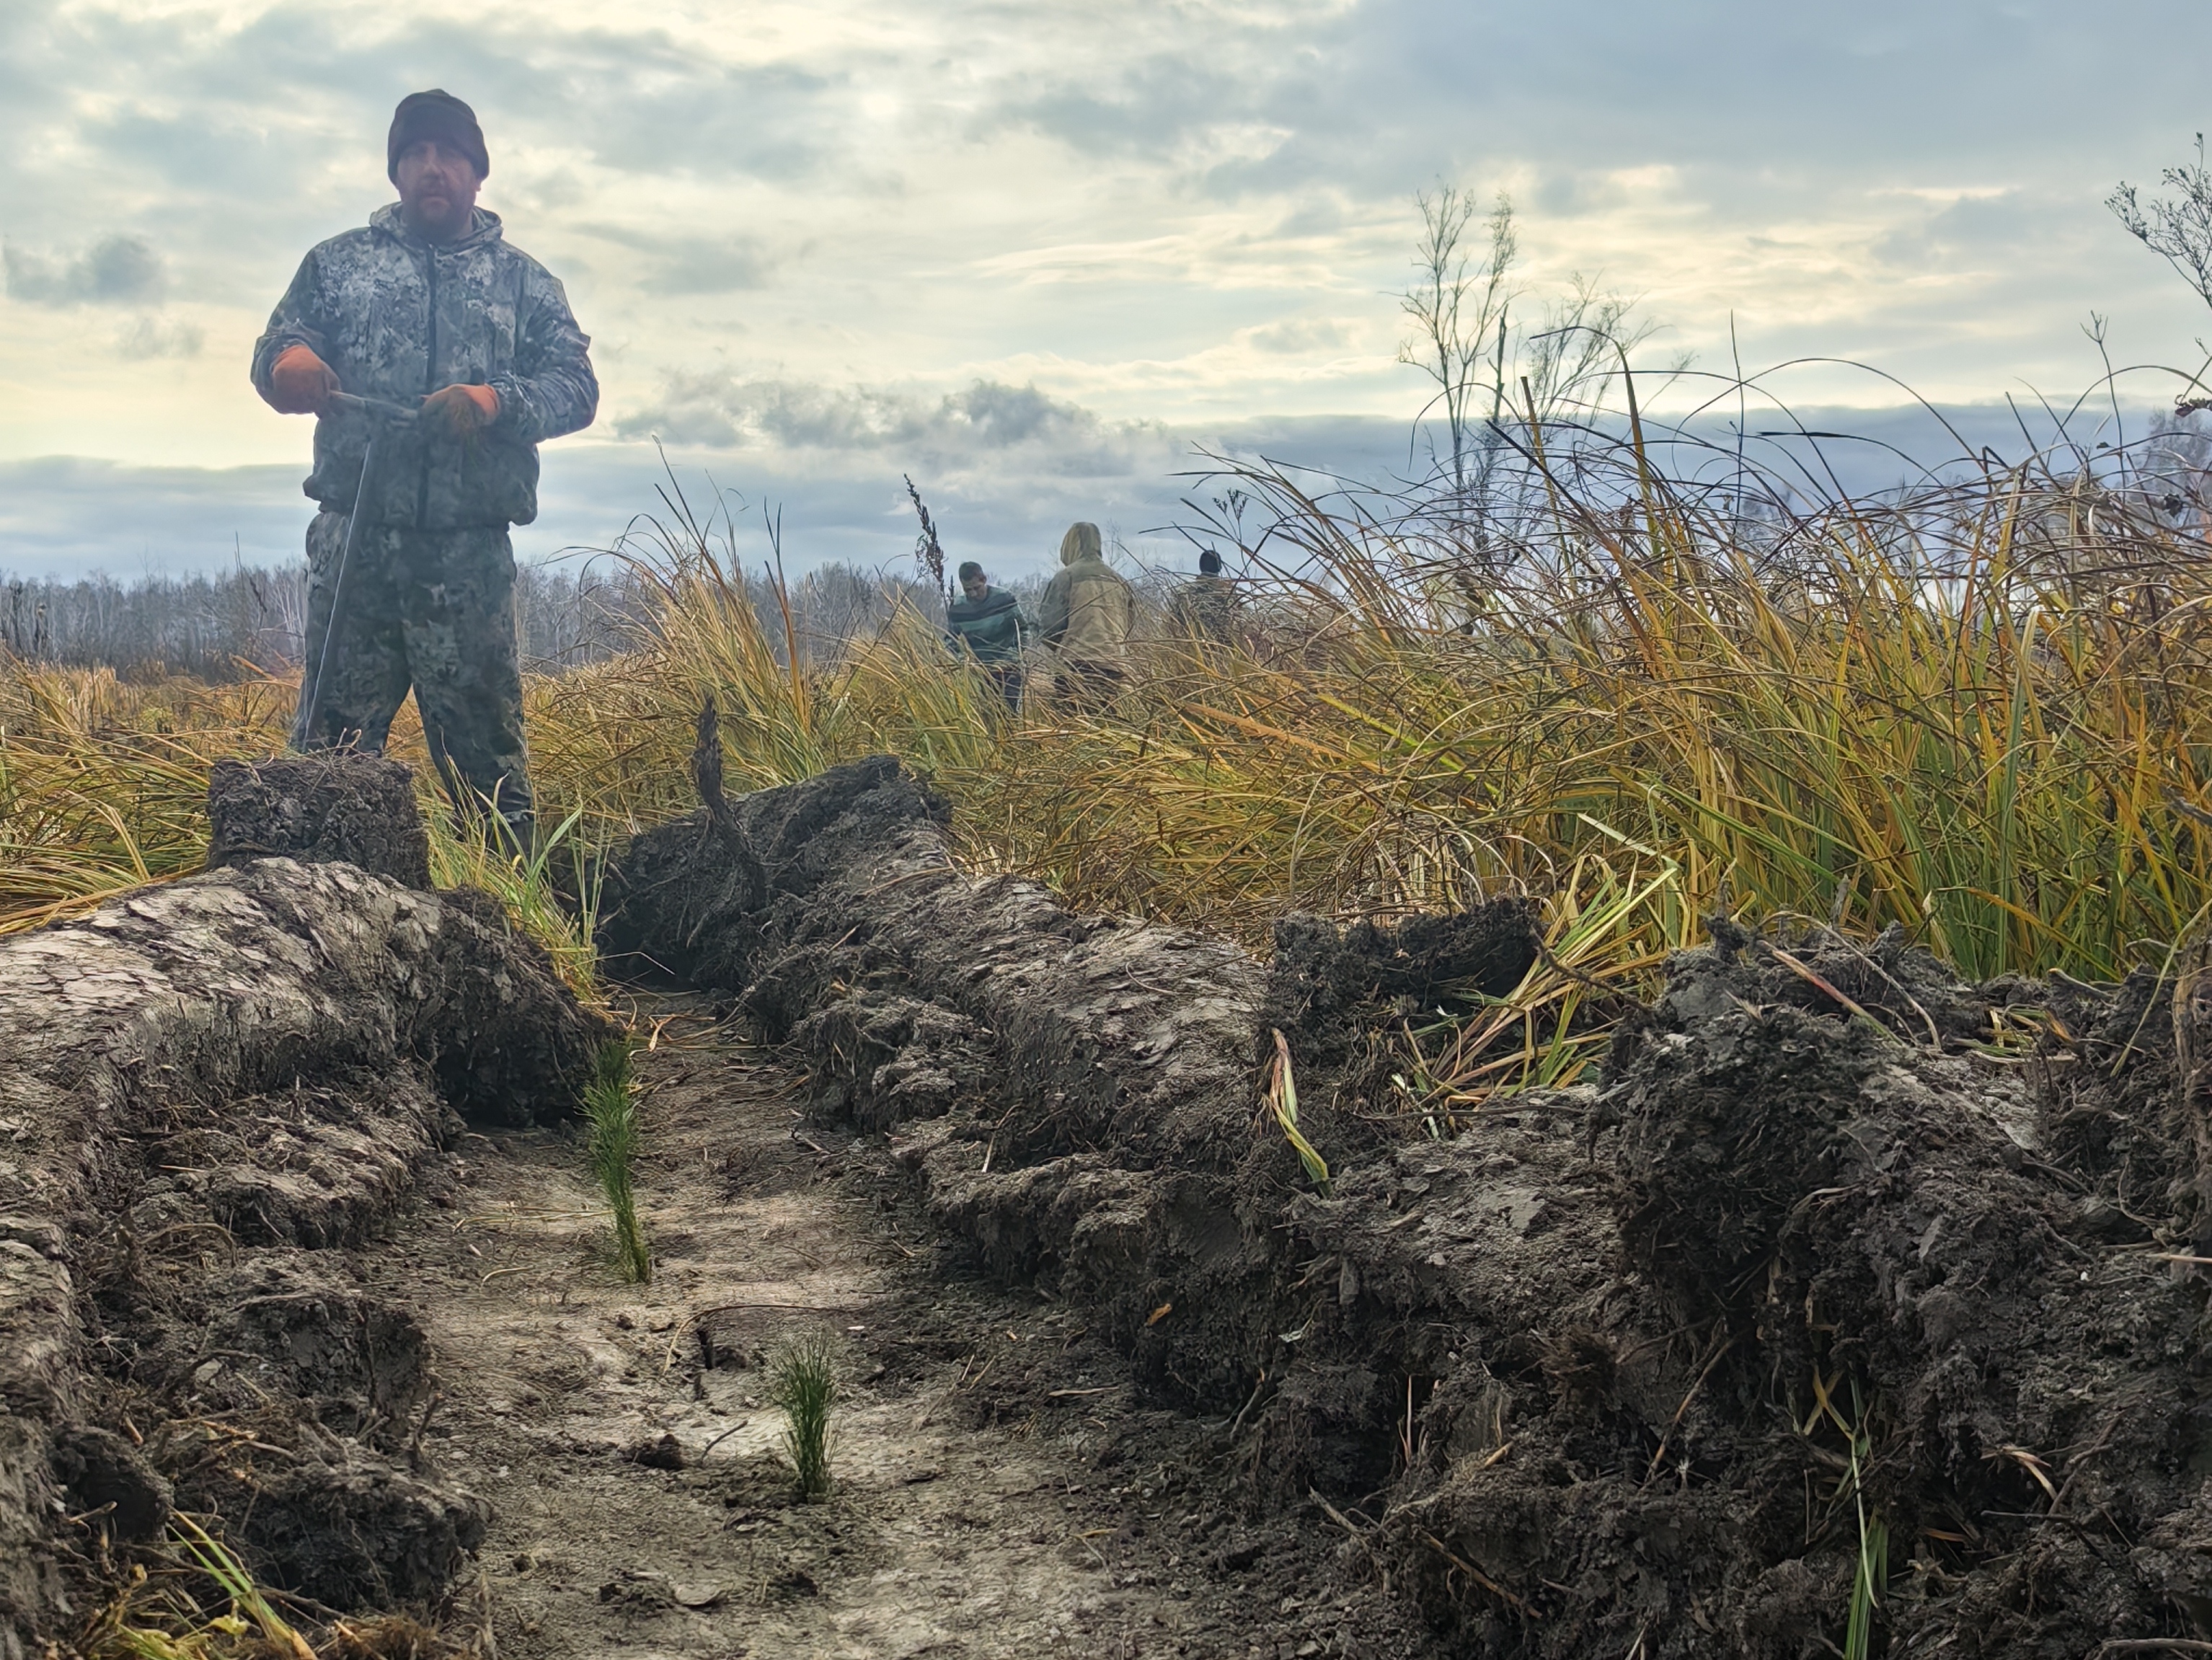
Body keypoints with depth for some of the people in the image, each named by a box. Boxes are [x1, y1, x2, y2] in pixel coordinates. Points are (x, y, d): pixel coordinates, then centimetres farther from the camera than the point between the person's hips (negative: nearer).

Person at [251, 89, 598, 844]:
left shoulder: (523, 281, 15)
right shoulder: (338, 263, 16)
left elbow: (576, 386, 6)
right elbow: (272, 352, 8)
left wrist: (499, 400, -15)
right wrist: (289, 364, -18)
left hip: (469, 551, 0)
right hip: (354, 543, 1)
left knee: (488, 755, 0)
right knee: (331, 747, -2)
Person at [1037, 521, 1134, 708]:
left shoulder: (1067, 576, 2)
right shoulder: (1118, 580, 17)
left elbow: (1049, 627, -1)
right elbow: (1130, 621, 15)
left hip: (1079, 666, -5)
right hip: (1117, 667, 5)